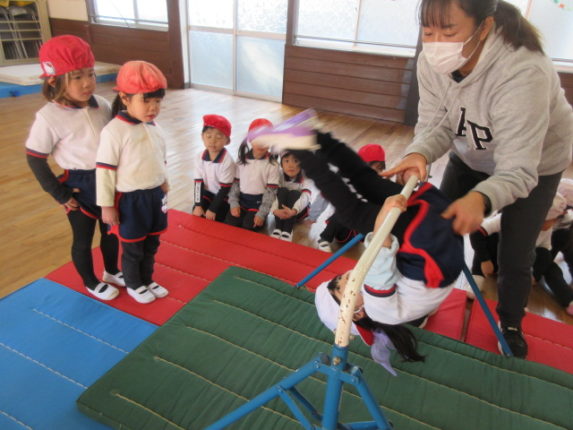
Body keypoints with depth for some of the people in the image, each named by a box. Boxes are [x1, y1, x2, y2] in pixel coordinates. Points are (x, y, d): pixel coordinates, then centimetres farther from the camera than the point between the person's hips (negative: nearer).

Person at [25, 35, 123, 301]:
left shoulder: (102, 105, -5)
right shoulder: (49, 117, -19)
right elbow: (35, 159, -12)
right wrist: (60, 194, -11)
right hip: (79, 185, -5)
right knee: (83, 239, 13)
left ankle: (112, 272, 44)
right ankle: (91, 283, 35)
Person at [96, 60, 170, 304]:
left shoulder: (153, 127, 3)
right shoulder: (114, 131, -19)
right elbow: (104, 170, -16)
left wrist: (162, 185, 19)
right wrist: (107, 206, -13)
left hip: (155, 195, 7)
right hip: (131, 200, -6)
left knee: (151, 244, 21)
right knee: (133, 249, 12)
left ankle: (147, 280, 42)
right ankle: (134, 285, 36)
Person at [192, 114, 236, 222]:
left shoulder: (227, 161, -28)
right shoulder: (201, 157, -12)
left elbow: (225, 189, -23)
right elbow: (198, 182, -7)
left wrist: (212, 209, -20)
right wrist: (198, 205, -12)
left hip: (223, 197, -5)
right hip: (207, 193, 5)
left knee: (215, 222, -9)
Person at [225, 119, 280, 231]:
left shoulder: (272, 164, -9)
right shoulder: (242, 160, 1)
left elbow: (271, 191, -10)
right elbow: (235, 183, 4)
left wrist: (262, 213, -16)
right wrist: (233, 203, -9)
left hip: (259, 202, -3)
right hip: (241, 199, 3)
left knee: (249, 226, -20)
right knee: (229, 223, -14)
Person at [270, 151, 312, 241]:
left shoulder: (304, 179, -17)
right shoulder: (280, 178, -12)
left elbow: (305, 197, -32)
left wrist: (293, 211, -52)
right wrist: (275, 210, -45)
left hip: (299, 210, -1)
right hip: (281, 210, 1)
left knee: (294, 193, -29)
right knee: (283, 191, -26)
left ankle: (287, 230, -36)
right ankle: (278, 228, -32)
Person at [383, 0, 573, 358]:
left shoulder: (523, 72, -40)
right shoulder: (433, 61, -25)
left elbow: (517, 170, -41)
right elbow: (435, 125, -19)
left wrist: (481, 199, -61)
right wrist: (419, 154, -41)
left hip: (534, 164, -4)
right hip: (472, 156, 4)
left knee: (515, 258, 1)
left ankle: (511, 325, 32)